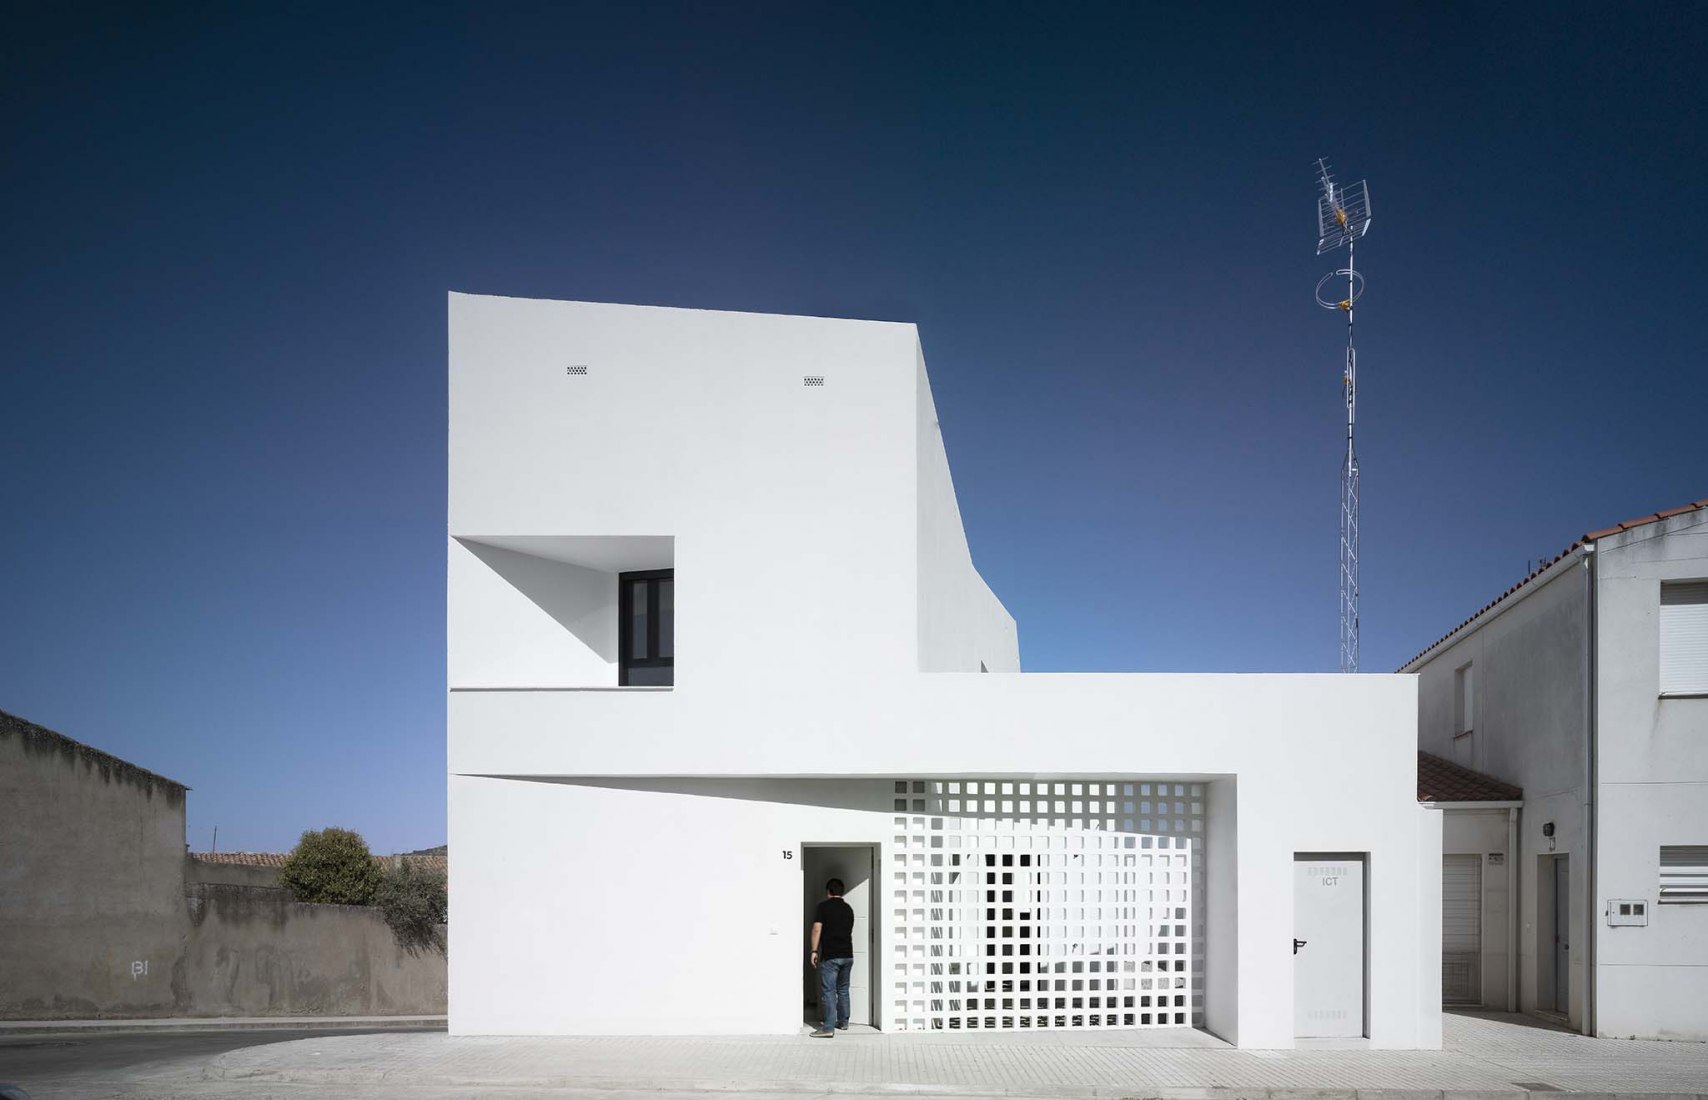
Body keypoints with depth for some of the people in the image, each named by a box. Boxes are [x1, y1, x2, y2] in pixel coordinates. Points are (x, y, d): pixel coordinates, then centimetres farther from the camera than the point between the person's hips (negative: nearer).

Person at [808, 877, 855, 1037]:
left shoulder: (824, 906, -4)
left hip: (830, 956, -6)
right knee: (843, 990, 18)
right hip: (847, 955, 6)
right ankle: (843, 1022, 26)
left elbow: (817, 929, -12)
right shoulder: (848, 908, 13)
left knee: (828, 991, -8)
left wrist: (814, 951, -7)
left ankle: (829, 1028, -15)